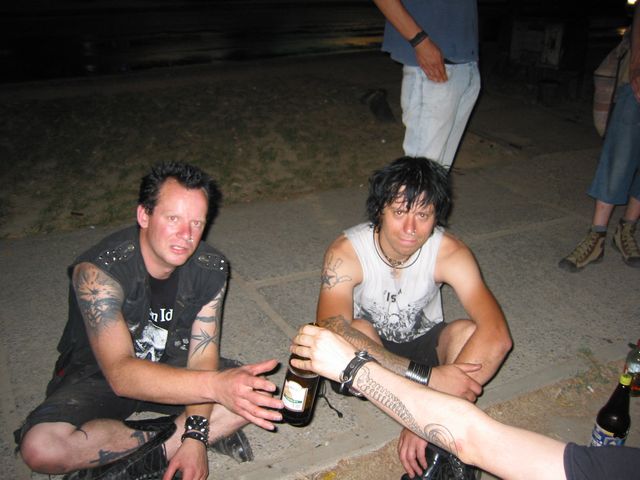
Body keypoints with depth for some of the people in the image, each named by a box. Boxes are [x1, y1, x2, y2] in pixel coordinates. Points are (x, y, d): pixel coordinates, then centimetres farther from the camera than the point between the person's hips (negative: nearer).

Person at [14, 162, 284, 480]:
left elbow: (202, 355, -12)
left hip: (169, 366, 3)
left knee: (258, 394, -18)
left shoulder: (210, 269, -15)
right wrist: (215, 385, -55)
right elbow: (121, 374, -41)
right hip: (96, 375, -3)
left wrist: (195, 439, -25)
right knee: (40, 447, -33)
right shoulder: (98, 270, -30)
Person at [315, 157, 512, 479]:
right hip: (372, 346, -1)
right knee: (355, 333, -35)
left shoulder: (449, 252, -25)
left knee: (469, 333, -30)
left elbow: (497, 336, -37)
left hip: (424, 344, 1)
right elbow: (330, 331, -44)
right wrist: (428, 376, -50)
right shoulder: (345, 253, -29)